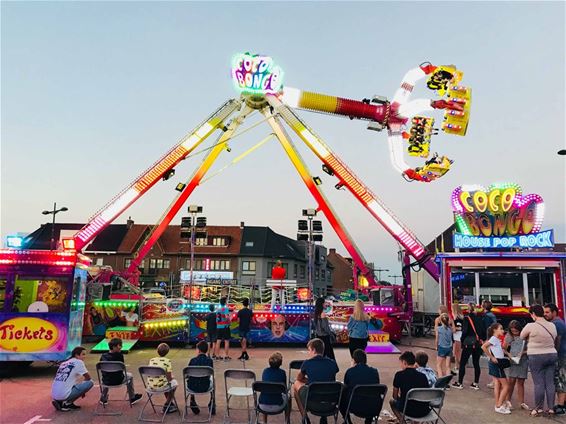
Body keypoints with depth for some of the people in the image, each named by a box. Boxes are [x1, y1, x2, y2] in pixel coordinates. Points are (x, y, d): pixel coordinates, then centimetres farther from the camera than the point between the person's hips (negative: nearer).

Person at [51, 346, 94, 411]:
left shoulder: (64, 363, 19)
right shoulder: (78, 362, -3)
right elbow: (88, 378, 4)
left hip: (54, 395, 8)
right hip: (64, 395, -8)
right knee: (90, 382, -1)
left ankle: (60, 402, 11)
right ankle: (67, 403, -2)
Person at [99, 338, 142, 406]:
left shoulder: (103, 356, -6)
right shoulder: (119, 355, -17)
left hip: (106, 382, 4)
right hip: (118, 381, -4)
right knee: (129, 376, 27)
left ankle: (103, 398, 48)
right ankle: (132, 398, 34)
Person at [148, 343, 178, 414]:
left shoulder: (151, 360, 4)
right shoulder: (167, 361, -10)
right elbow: (169, 377, -12)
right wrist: (172, 378, 13)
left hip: (150, 386, 5)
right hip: (160, 385, -5)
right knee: (174, 383, 23)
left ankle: (170, 403, 42)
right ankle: (166, 406, 23)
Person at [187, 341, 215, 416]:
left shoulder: (193, 360, -9)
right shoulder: (210, 360, -8)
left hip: (193, 387, 0)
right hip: (205, 387, 0)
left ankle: (193, 404, 40)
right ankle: (212, 406, 33)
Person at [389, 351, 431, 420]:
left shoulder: (399, 375, -5)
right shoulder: (423, 376, 4)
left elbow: (395, 396, 4)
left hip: (408, 411, -3)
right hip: (424, 412, 3)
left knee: (392, 400, 26)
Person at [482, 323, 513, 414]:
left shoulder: (497, 340, 13)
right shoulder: (493, 339, -15)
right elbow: (483, 347, -26)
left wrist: (508, 354, 9)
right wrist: (492, 357, -21)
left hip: (498, 364, 9)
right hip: (496, 363, -9)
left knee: (498, 386, 10)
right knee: (506, 386, -4)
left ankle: (498, 406, 15)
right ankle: (499, 406, -1)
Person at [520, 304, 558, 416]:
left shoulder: (531, 326, -14)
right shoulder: (552, 326, 3)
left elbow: (522, 337, 0)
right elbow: (554, 340, 12)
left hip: (536, 357, -5)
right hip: (552, 355, 5)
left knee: (539, 383, 2)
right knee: (550, 382, 9)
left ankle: (538, 408, 10)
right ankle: (551, 408, 15)